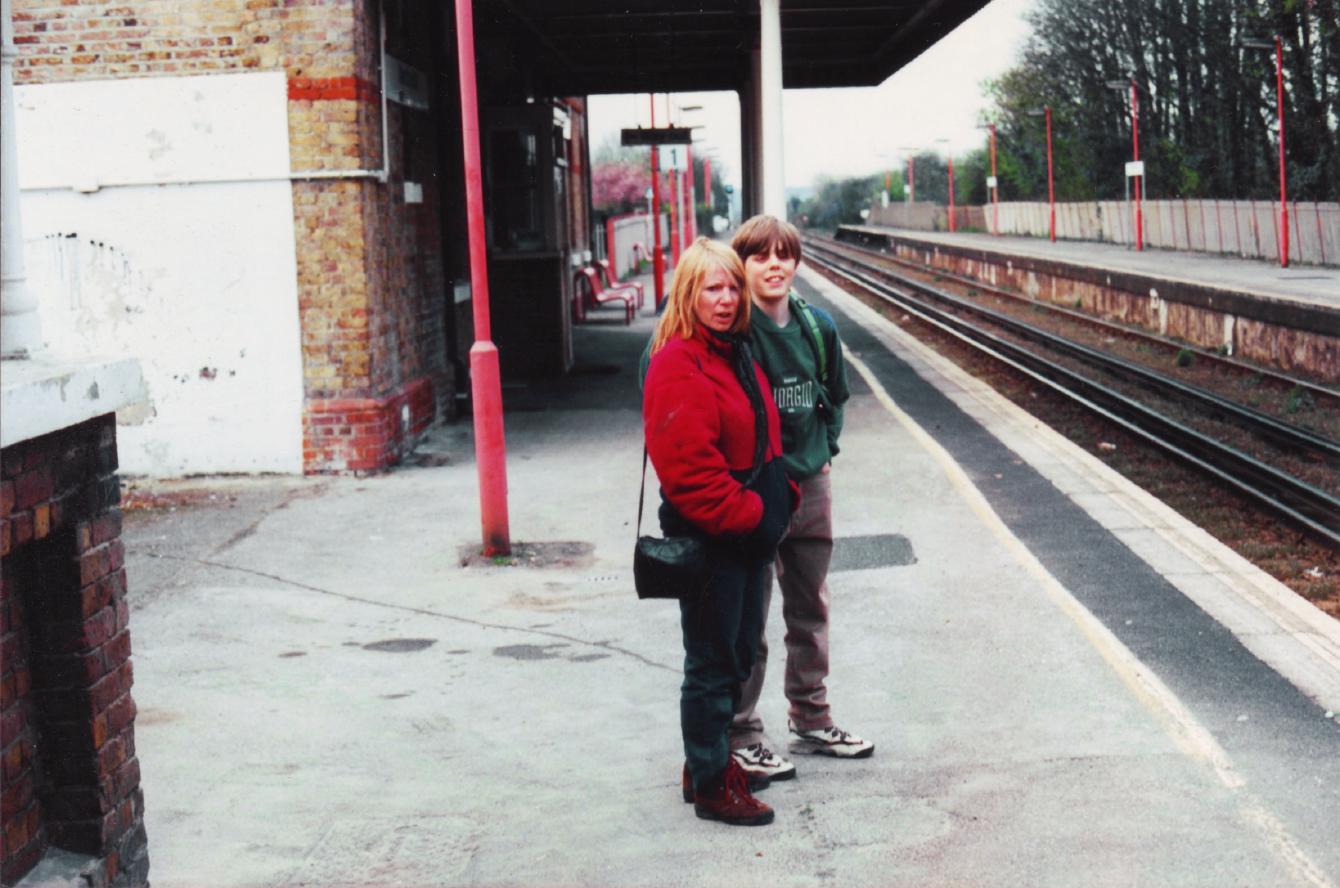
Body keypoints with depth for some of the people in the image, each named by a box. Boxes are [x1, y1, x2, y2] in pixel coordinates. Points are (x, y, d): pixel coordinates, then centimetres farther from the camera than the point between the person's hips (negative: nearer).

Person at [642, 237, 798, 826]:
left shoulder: (738, 354, 12)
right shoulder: (677, 366, -18)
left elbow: (765, 441, 21)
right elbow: (687, 468, -24)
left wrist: (779, 500, 7)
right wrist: (749, 513, -18)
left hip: (746, 530, 10)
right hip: (705, 538, -10)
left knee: (739, 651, 18)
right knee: (712, 662, 1)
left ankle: (708, 760, 33)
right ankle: (711, 786, 13)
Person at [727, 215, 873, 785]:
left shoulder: (818, 326, 4)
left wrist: (825, 451, 9)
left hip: (811, 484, 6)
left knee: (811, 610, 17)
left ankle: (810, 720, 31)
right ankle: (741, 737, 10)